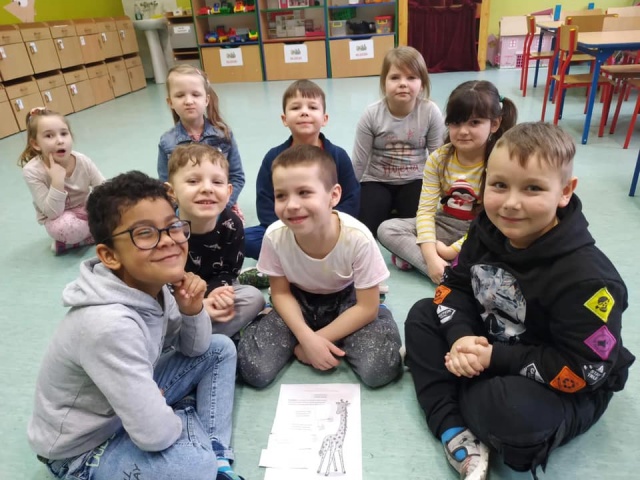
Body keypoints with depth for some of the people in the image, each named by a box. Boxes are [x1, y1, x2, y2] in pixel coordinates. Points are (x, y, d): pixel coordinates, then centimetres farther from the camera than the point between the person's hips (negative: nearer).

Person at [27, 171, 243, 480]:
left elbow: (194, 349, 2)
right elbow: (156, 434, -33)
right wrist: (189, 413, -10)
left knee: (221, 350, 5)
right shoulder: (110, 325, -36)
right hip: (82, 449, -8)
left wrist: (192, 311, -19)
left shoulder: (153, 287, -13)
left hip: (130, 401, 8)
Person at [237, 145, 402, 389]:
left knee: (378, 370, -23)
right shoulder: (275, 236, -26)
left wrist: (318, 338, -19)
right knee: (254, 370, -17)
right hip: (299, 301, 1)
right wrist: (306, 337, -22)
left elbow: (367, 307, -19)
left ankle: (326, 338, 4)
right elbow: (281, 293, -8)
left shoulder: (357, 237, -32)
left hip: (346, 300, 0)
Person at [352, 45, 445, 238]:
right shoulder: (371, 114, -14)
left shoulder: (431, 112, -13)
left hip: (414, 181, 1)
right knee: (366, 228, -20)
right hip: (377, 182, 0)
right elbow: (359, 162, -7)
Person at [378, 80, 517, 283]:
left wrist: (452, 251, -22)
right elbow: (426, 210, -13)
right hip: (444, 225, 4)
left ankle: (412, 256, -26)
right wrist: (431, 257, -27)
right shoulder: (438, 159, -8)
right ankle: (448, 273, -28)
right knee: (387, 229, -17)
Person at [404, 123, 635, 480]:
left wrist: (495, 358, -26)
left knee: (511, 410, -38)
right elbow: (456, 285, -2)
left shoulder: (585, 277, -30)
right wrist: (460, 336, -22)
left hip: (566, 391, -7)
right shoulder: (488, 230, -11)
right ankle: (456, 432, -14)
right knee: (423, 315, -3)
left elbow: (584, 370, -26)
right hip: (488, 347, 7)